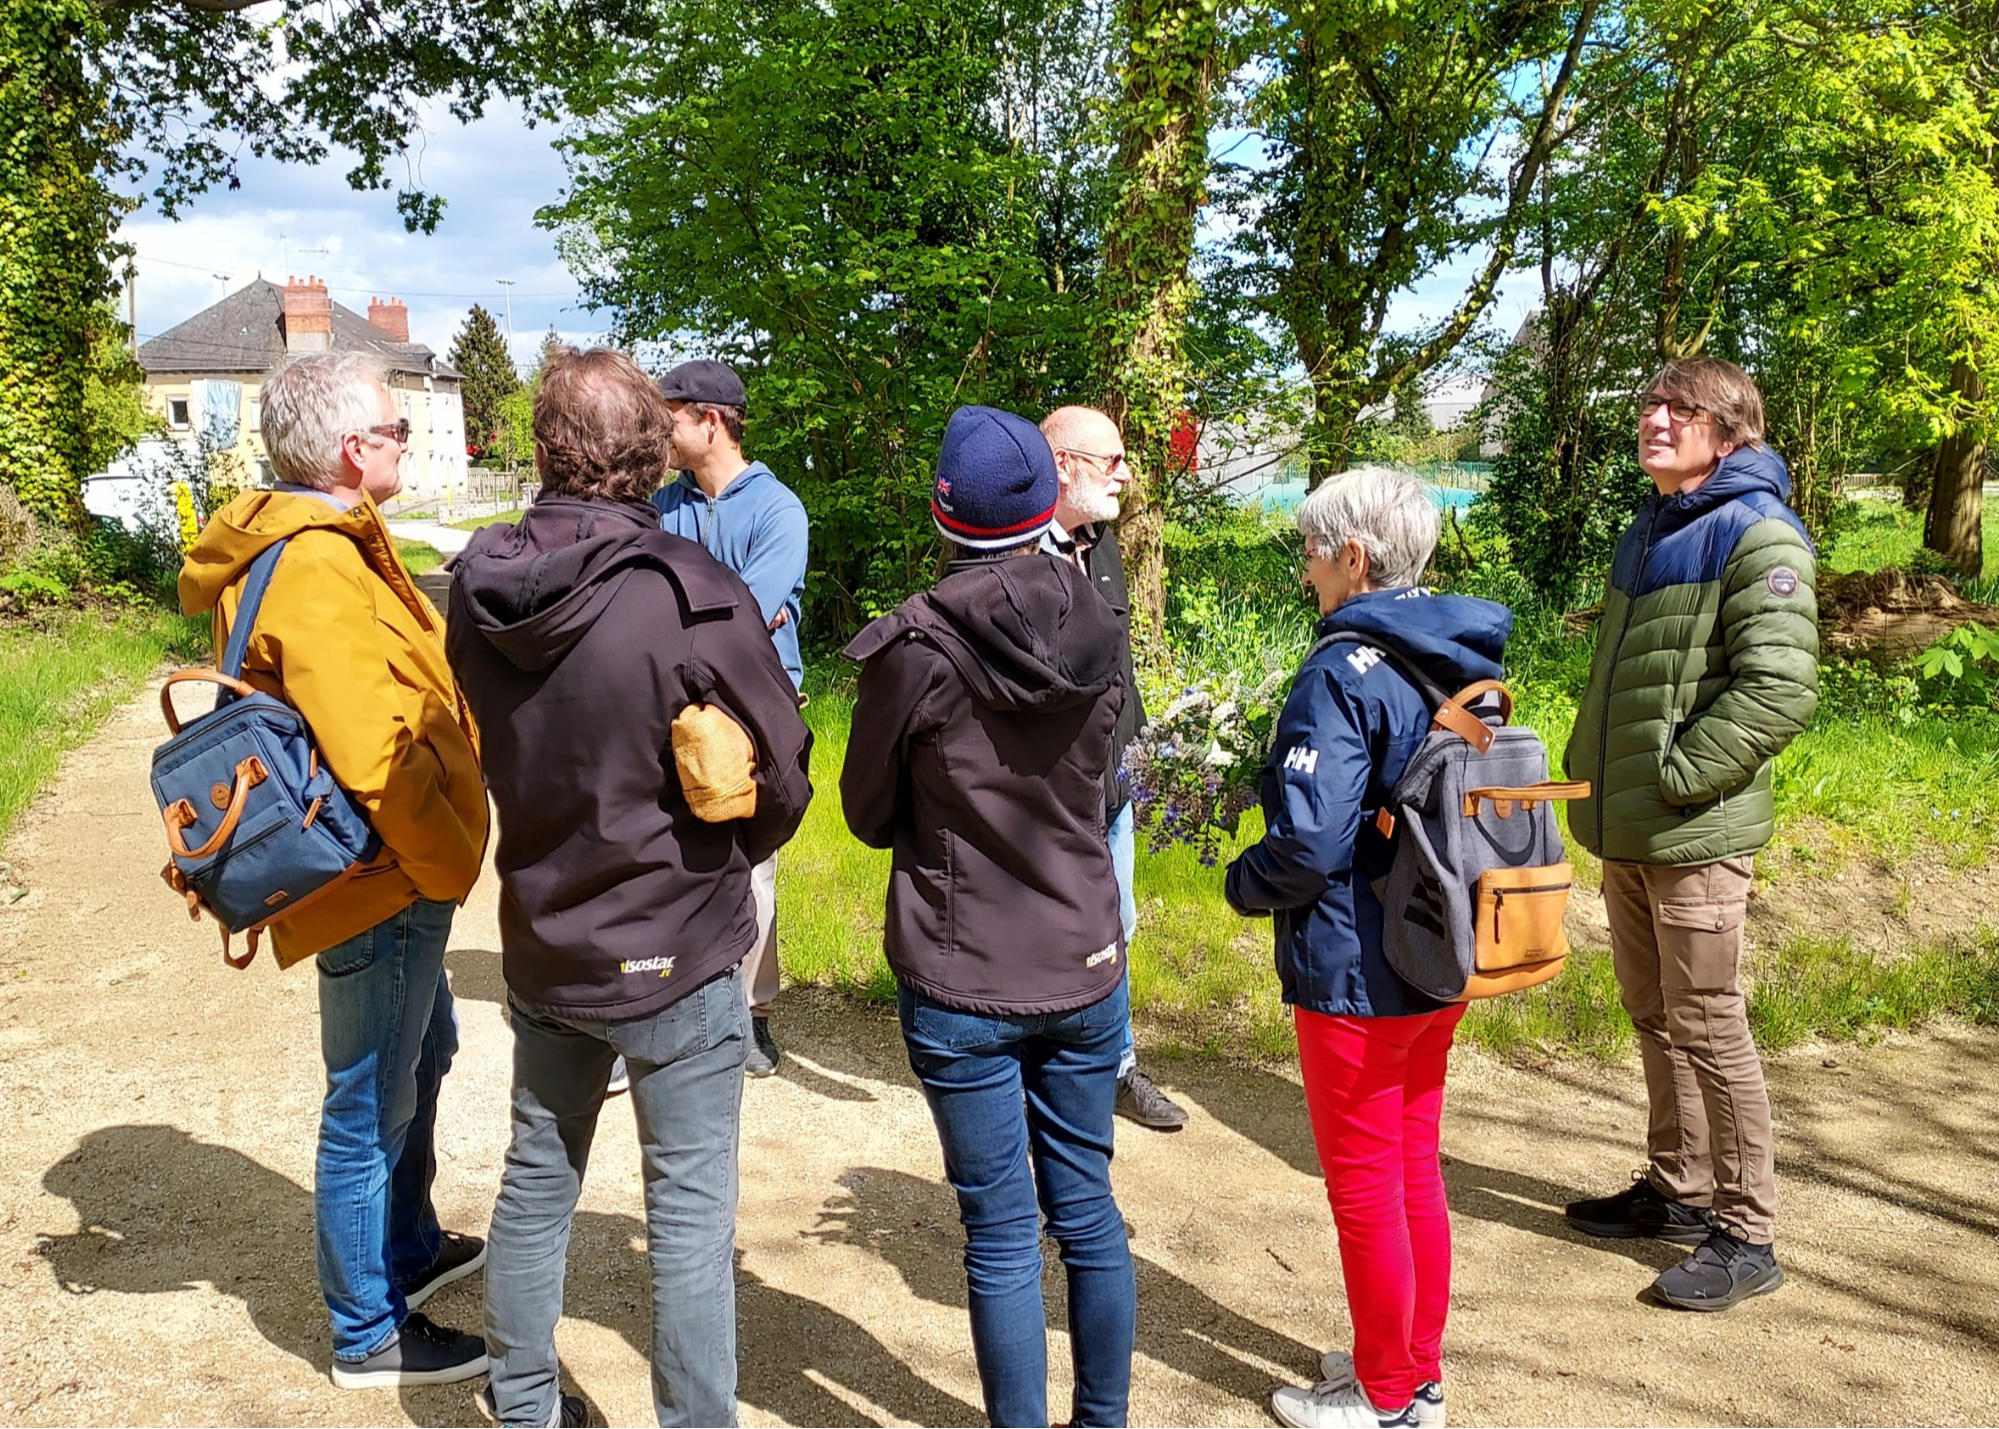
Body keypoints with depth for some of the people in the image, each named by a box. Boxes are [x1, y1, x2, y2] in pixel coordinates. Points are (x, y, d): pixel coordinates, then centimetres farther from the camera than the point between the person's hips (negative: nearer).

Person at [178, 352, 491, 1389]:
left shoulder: (325, 548, 10)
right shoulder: (316, 571, -24)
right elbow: (373, 756, -30)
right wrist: (448, 859, -16)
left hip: (399, 881, 11)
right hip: (382, 886, -11)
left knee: (419, 1059, 26)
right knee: (371, 1108, 4)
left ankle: (411, 1249, 46)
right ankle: (370, 1334, 22)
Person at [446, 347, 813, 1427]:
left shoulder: (476, 585, -7)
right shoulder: (695, 597, -23)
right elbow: (781, 782, -14)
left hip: (539, 943, 6)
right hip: (676, 954, -5)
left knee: (537, 1175, 22)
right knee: (690, 1210, 9)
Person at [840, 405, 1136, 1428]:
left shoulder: (914, 647, -16)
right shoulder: (1099, 632, -4)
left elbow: (869, 814, -2)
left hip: (961, 985, -4)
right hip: (1085, 967, 4)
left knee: (1001, 1232, 8)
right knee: (1088, 1211, 18)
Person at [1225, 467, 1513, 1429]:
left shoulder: (1345, 672, -21)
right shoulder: (1459, 661, 4)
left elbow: (1310, 840, -27)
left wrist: (1243, 885, -8)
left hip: (1353, 975, -8)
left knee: (1364, 1189, 8)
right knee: (1415, 1171, 20)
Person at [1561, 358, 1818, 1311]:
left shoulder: (1757, 536, -12)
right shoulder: (1646, 532, 15)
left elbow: (1779, 690, -21)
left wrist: (1673, 777, -19)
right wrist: (1591, 771, 12)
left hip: (1694, 836, -8)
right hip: (1624, 833, 8)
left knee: (1707, 1027, 0)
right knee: (1652, 1017, 17)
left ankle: (1746, 1234, 14)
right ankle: (1676, 1189, 32)